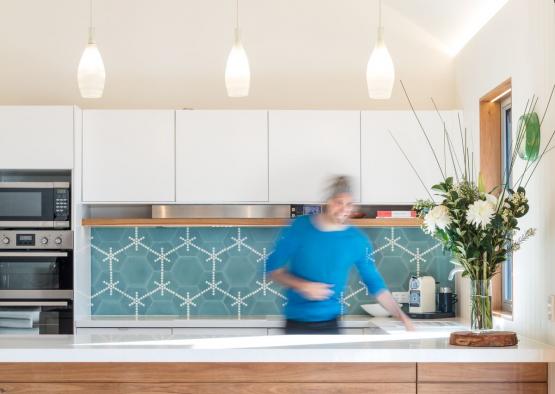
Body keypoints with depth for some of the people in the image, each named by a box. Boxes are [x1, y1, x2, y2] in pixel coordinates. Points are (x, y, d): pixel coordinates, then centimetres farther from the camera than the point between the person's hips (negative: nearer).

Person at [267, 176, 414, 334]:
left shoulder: (357, 240, -3)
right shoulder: (299, 227, -6)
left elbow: (375, 283, 2)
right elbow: (273, 268, -1)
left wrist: (402, 317, -6)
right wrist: (301, 286, -16)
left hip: (330, 323, 1)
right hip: (296, 322, -1)